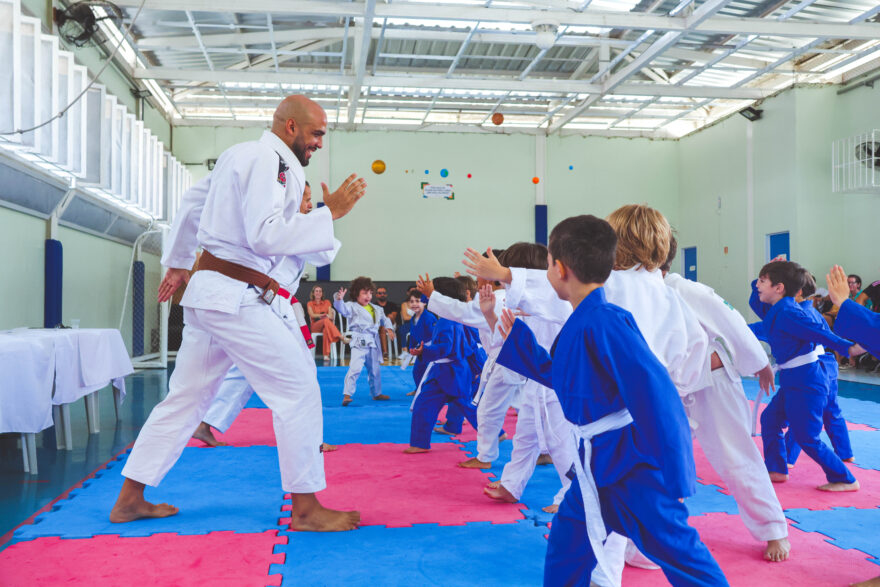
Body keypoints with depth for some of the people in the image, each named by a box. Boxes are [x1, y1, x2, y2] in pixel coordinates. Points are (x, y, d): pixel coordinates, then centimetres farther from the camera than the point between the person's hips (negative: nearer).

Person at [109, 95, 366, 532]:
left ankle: (130, 499, 27)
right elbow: (266, 236, -23)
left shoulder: (239, 154, 18)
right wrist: (329, 212, -18)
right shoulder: (272, 161, -13)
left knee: (186, 396, 17)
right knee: (297, 389, -5)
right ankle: (306, 509, 3)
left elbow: (191, 203, 27)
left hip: (207, 291, 10)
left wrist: (178, 263, 35)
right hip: (235, 296, -10)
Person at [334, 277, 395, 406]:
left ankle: (376, 393, 37)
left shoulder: (377, 309, 13)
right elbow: (342, 308, -23)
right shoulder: (352, 307, -6)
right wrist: (339, 299, -43)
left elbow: (384, 319, 23)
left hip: (373, 343, 6)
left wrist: (389, 328, 5)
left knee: (375, 370, 20)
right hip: (359, 342, -6)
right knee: (355, 368, -19)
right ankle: (347, 394, -12)